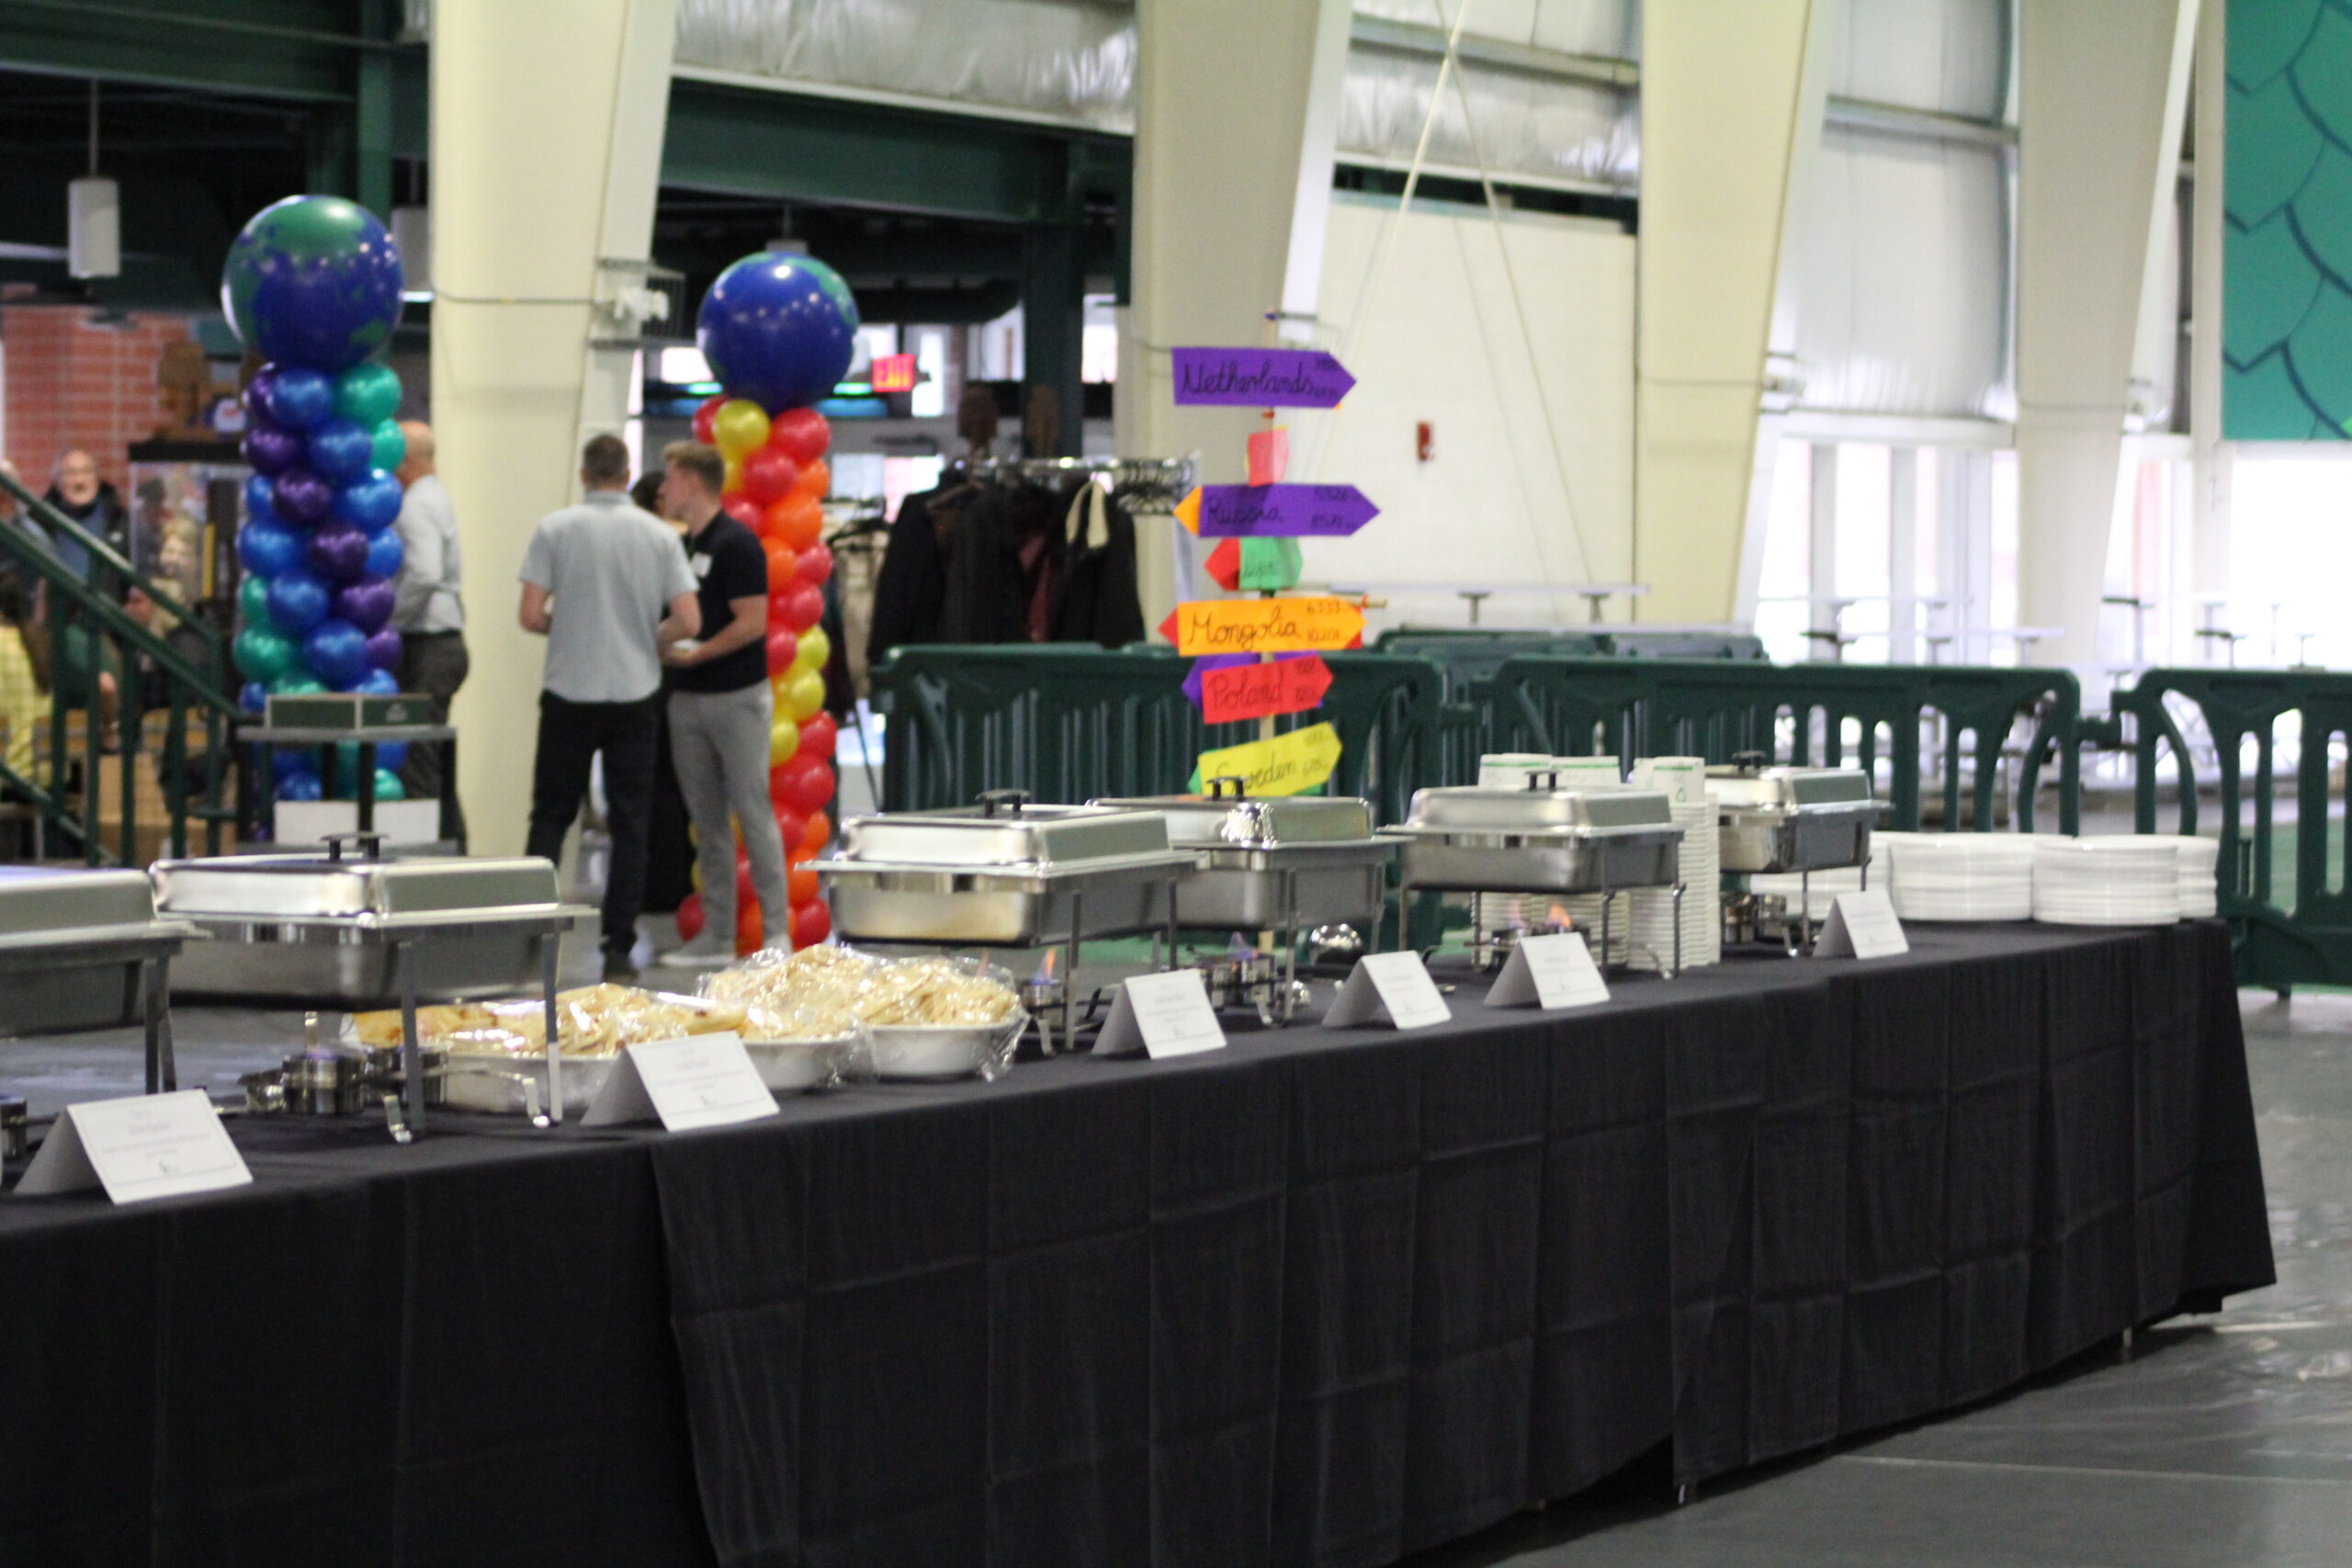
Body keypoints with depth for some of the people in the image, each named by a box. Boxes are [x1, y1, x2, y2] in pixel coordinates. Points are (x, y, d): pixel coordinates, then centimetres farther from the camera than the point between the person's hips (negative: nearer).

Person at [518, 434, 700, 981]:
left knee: (551, 814, 9)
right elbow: (688, 622, -5)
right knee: (629, 823, 5)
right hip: (635, 694, 1)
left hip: (570, 694, -1)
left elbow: (530, 616, -9)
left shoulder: (555, 529, -5)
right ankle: (619, 947, 2)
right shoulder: (659, 536, -1)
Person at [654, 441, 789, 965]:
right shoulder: (685, 546, 14)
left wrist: (694, 654, -16)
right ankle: (716, 936, 13)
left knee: (753, 814, -6)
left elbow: (751, 623, -17)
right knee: (707, 823, 9)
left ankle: (777, 933, -4)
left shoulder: (736, 544, -12)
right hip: (689, 700, 8)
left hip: (736, 698, -8)